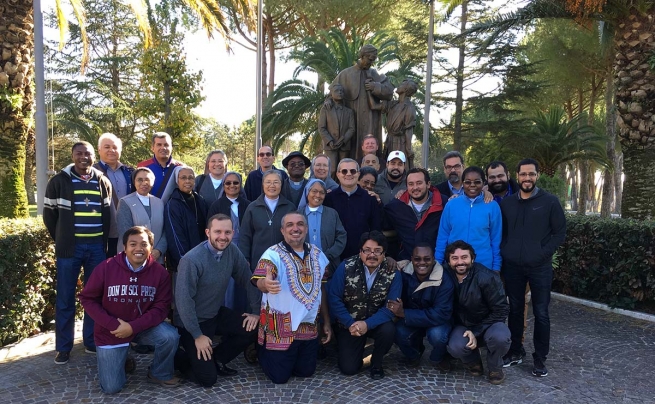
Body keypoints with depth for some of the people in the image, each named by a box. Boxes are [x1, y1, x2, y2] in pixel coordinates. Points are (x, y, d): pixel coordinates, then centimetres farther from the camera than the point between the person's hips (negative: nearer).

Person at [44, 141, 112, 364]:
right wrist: (61, 240, 8)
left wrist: (102, 241, 6)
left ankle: (92, 341, 21)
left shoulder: (103, 182, 7)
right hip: (69, 247, -2)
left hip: (97, 247, 2)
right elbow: (49, 215, 6)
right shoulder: (59, 181, 1)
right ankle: (63, 347, 15)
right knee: (65, 298, 4)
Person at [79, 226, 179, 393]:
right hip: (110, 331, -1)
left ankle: (160, 373, 2)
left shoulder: (160, 272, -14)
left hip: (144, 326, 1)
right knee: (111, 388, -4)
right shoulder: (106, 268, -16)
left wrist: (133, 327, -26)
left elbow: (161, 307, -13)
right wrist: (113, 325, -19)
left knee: (170, 336, -28)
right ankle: (122, 360, 30)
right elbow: (87, 299, -9)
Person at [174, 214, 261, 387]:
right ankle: (184, 359, 21)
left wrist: (256, 311, -3)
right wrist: (198, 335, -21)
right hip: (193, 322, -6)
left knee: (253, 328, -12)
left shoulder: (232, 251, -9)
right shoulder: (191, 260, -26)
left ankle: (216, 360, 10)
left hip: (217, 314, 6)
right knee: (208, 379, -11)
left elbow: (247, 279, -1)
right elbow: (183, 300, -25)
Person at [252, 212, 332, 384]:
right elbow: (260, 282, -29)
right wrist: (266, 284, -54)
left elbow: (322, 290, 11)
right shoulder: (273, 254, -14)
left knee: (306, 372, 15)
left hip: (310, 327, 5)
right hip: (280, 329, -5)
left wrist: (327, 322, 11)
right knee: (279, 377, 2)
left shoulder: (317, 255, 3)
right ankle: (261, 350, 31)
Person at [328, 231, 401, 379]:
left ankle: (376, 362, 0)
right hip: (350, 323, 0)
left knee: (388, 330, -32)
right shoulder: (346, 267, -16)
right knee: (348, 368, -9)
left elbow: (390, 307, -18)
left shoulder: (393, 274, -15)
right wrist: (350, 324, -23)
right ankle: (359, 346, 27)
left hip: (376, 322, 1)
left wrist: (367, 324, -32)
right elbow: (334, 298, -14)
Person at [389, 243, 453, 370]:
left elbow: (441, 314, -30)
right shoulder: (404, 274, -13)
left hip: (436, 322, -2)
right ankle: (413, 354, 9)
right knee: (398, 332, -29)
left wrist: (404, 313, -39)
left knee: (437, 334, -35)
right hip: (410, 321, 2)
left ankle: (439, 358, 4)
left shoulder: (444, 280, -24)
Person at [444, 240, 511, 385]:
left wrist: (476, 332, -19)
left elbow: (501, 310, -15)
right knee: (456, 347, -30)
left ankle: (495, 367, 0)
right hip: (462, 326, 2)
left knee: (500, 337, -35)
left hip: (488, 324, -1)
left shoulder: (487, 277, -21)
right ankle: (473, 362, 7)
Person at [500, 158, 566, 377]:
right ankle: (516, 351, 25)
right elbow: (500, 232, 14)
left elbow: (560, 232, -1)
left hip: (540, 267, -2)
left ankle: (540, 357, 16)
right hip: (512, 267, 3)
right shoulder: (506, 203, 7)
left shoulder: (550, 201, -1)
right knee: (515, 310, 11)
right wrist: (504, 253, 1)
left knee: (541, 313, 3)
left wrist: (543, 254, -9)